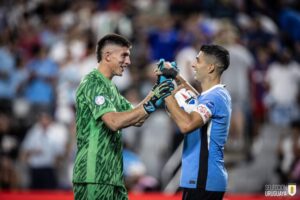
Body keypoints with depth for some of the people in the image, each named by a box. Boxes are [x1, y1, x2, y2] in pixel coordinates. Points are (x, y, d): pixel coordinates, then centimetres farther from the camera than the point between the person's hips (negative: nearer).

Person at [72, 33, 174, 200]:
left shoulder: (110, 86, 19)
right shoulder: (94, 83, -11)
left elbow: (136, 119, 18)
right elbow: (114, 122, -24)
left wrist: (156, 90, 11)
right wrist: (150, 105, -24)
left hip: (111, 174, 10)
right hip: (94, 176, -10)